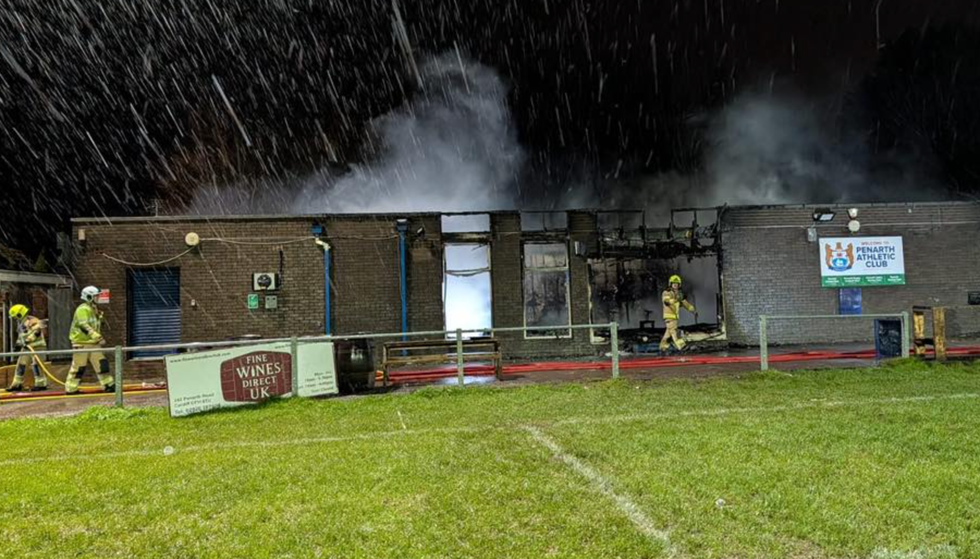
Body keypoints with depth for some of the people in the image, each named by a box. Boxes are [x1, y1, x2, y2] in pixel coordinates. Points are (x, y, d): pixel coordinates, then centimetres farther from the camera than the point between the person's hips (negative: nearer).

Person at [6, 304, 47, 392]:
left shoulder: (31, 321, -14)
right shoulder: (21, 323, 18)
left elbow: (38, 330, -29)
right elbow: (21, 335, 30)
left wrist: (29, 339, -32)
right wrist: (19, 344, 23)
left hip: (36, 346, -10)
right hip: (27, 347, 10)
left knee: (36, 364, -11)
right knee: (21, 364, 11)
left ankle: (41, 384, -7)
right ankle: (17, 384, 19)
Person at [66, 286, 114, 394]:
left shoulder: (94, 310, 16)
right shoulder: (83, 309, -14)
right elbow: (84, 325, -27)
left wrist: (98, 338, 15)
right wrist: (97, 337, -35)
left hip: (93, 343, 9)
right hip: (82, 343, -9)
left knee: (102, 363, 3)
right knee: (78, 367, -2)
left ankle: (108, 385, 6)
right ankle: (70, 389, 9)